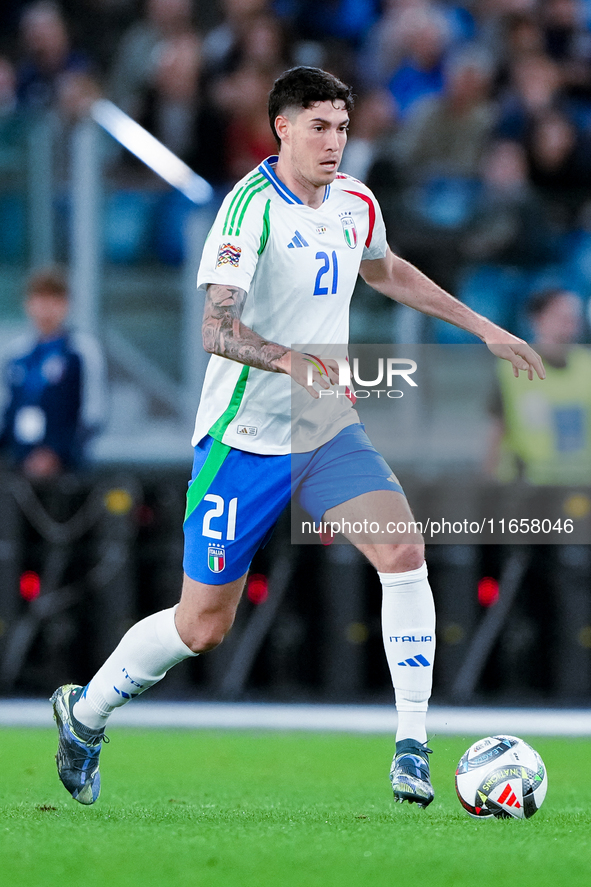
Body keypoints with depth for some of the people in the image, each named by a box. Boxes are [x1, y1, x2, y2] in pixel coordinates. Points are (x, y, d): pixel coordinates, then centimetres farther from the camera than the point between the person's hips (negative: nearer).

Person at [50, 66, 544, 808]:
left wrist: (482, 328, 26)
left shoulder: (355, 204, 4)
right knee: (203, 625, 2)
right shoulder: (251, 206, -18)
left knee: (403, 553, -18)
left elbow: (387, 272, 27)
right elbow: (215, 328, -28)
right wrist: (290, 360, -45)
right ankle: (84, 712, 27)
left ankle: (412, 746, -13)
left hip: (329, 436, 5)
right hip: (245, 438, -5)